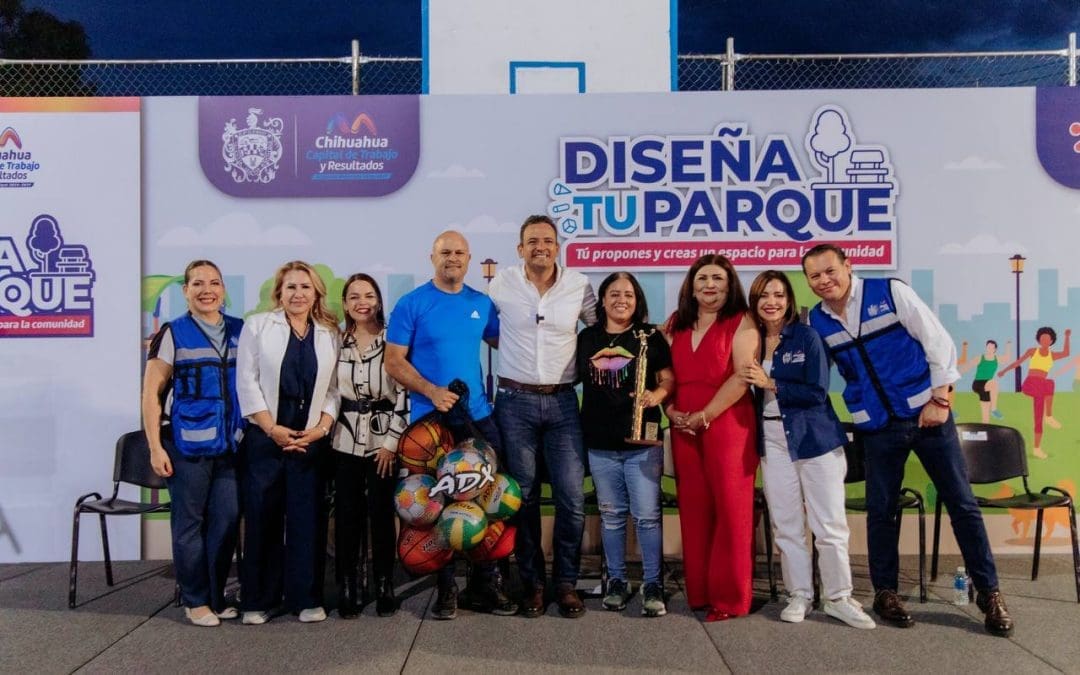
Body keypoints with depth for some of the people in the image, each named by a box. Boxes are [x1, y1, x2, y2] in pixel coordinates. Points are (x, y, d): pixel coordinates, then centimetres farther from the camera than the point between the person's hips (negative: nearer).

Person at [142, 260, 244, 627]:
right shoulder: (173, 333, 0)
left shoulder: (240, 331, 9)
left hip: (230, 444, 3)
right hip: (187, 443, -3)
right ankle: (195, 600, 16)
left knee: (227, 520, 5)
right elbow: (152, 392, -1)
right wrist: (155, 447, -7)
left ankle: (216, 596, 20)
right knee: (189, 522, 4)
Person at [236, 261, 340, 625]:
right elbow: (247, 380, -2)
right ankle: (258, 600, 13)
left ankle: (307, 599, 12)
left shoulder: (330, 334, 9)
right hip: (264, 438, -1)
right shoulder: (258, 326, 5)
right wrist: (272, 428, -9)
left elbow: (333, 389, 7)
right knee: (262, 519, 2)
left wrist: (320, 428, -7)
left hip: (311, 441, 1)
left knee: (308, 519, 2)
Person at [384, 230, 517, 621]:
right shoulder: (412, 304, -3)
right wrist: (431, 391, -18)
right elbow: (394, 361, -6)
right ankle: (445, 588, 18)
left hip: (478, 416, 4)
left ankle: (485, 584, 19)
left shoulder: (481, 304, 8)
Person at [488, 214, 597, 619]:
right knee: (523, 495, 7)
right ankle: (532, 582, 20)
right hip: (515, 400, 0)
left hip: (562, 401, 1)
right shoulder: (501, 285, 0)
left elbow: (600, 328, 16)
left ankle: (566, 582, 14)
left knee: (572, 497, -3)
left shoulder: (578, 285, 2)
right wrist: (517, 352, 4)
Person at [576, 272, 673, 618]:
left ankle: (652, 585, 10)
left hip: (642, 441, -2)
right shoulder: (587, 338, 7)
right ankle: (616, 581, 24)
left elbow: (668, 379, 0)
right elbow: (579, 380, 13)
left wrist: (657, 395, -21)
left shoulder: (651, 336, 0)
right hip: (600, 442, 3)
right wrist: (581, 427, 6)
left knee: (647, 515, -2)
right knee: (611, 515, 12)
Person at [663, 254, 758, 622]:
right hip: (683, 429, 5)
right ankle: (698, 592, 14)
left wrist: (703, 416, -14)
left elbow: (743, 377, -11)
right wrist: (670, 411, -1)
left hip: (727, 425, -5)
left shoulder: (740, 322, 0)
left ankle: (729, 597, 4)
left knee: (730, 508, -4)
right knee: (693, 509, 6)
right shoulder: (676, 324, 16)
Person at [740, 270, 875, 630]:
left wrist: (770, 384, -17)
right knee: (786, 526, 7)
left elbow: (817, 392, -13)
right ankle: (799, 595, 19)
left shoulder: (807, 336, -6)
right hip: (773, 442, 3)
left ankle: (838, 597, 15)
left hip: (815, 438, -3)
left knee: (829, 525, 2)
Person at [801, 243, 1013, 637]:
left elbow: (938, 342, -7)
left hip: (927, 412, -2)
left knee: (961, 502, 4)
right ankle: (885, 592, 23)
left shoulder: (891, 293, -9)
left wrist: (939, 400, -11)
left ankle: (988, 591, 18)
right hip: (876, 427, 2)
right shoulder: (814, 322, 0)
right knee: (880, 510, 7)